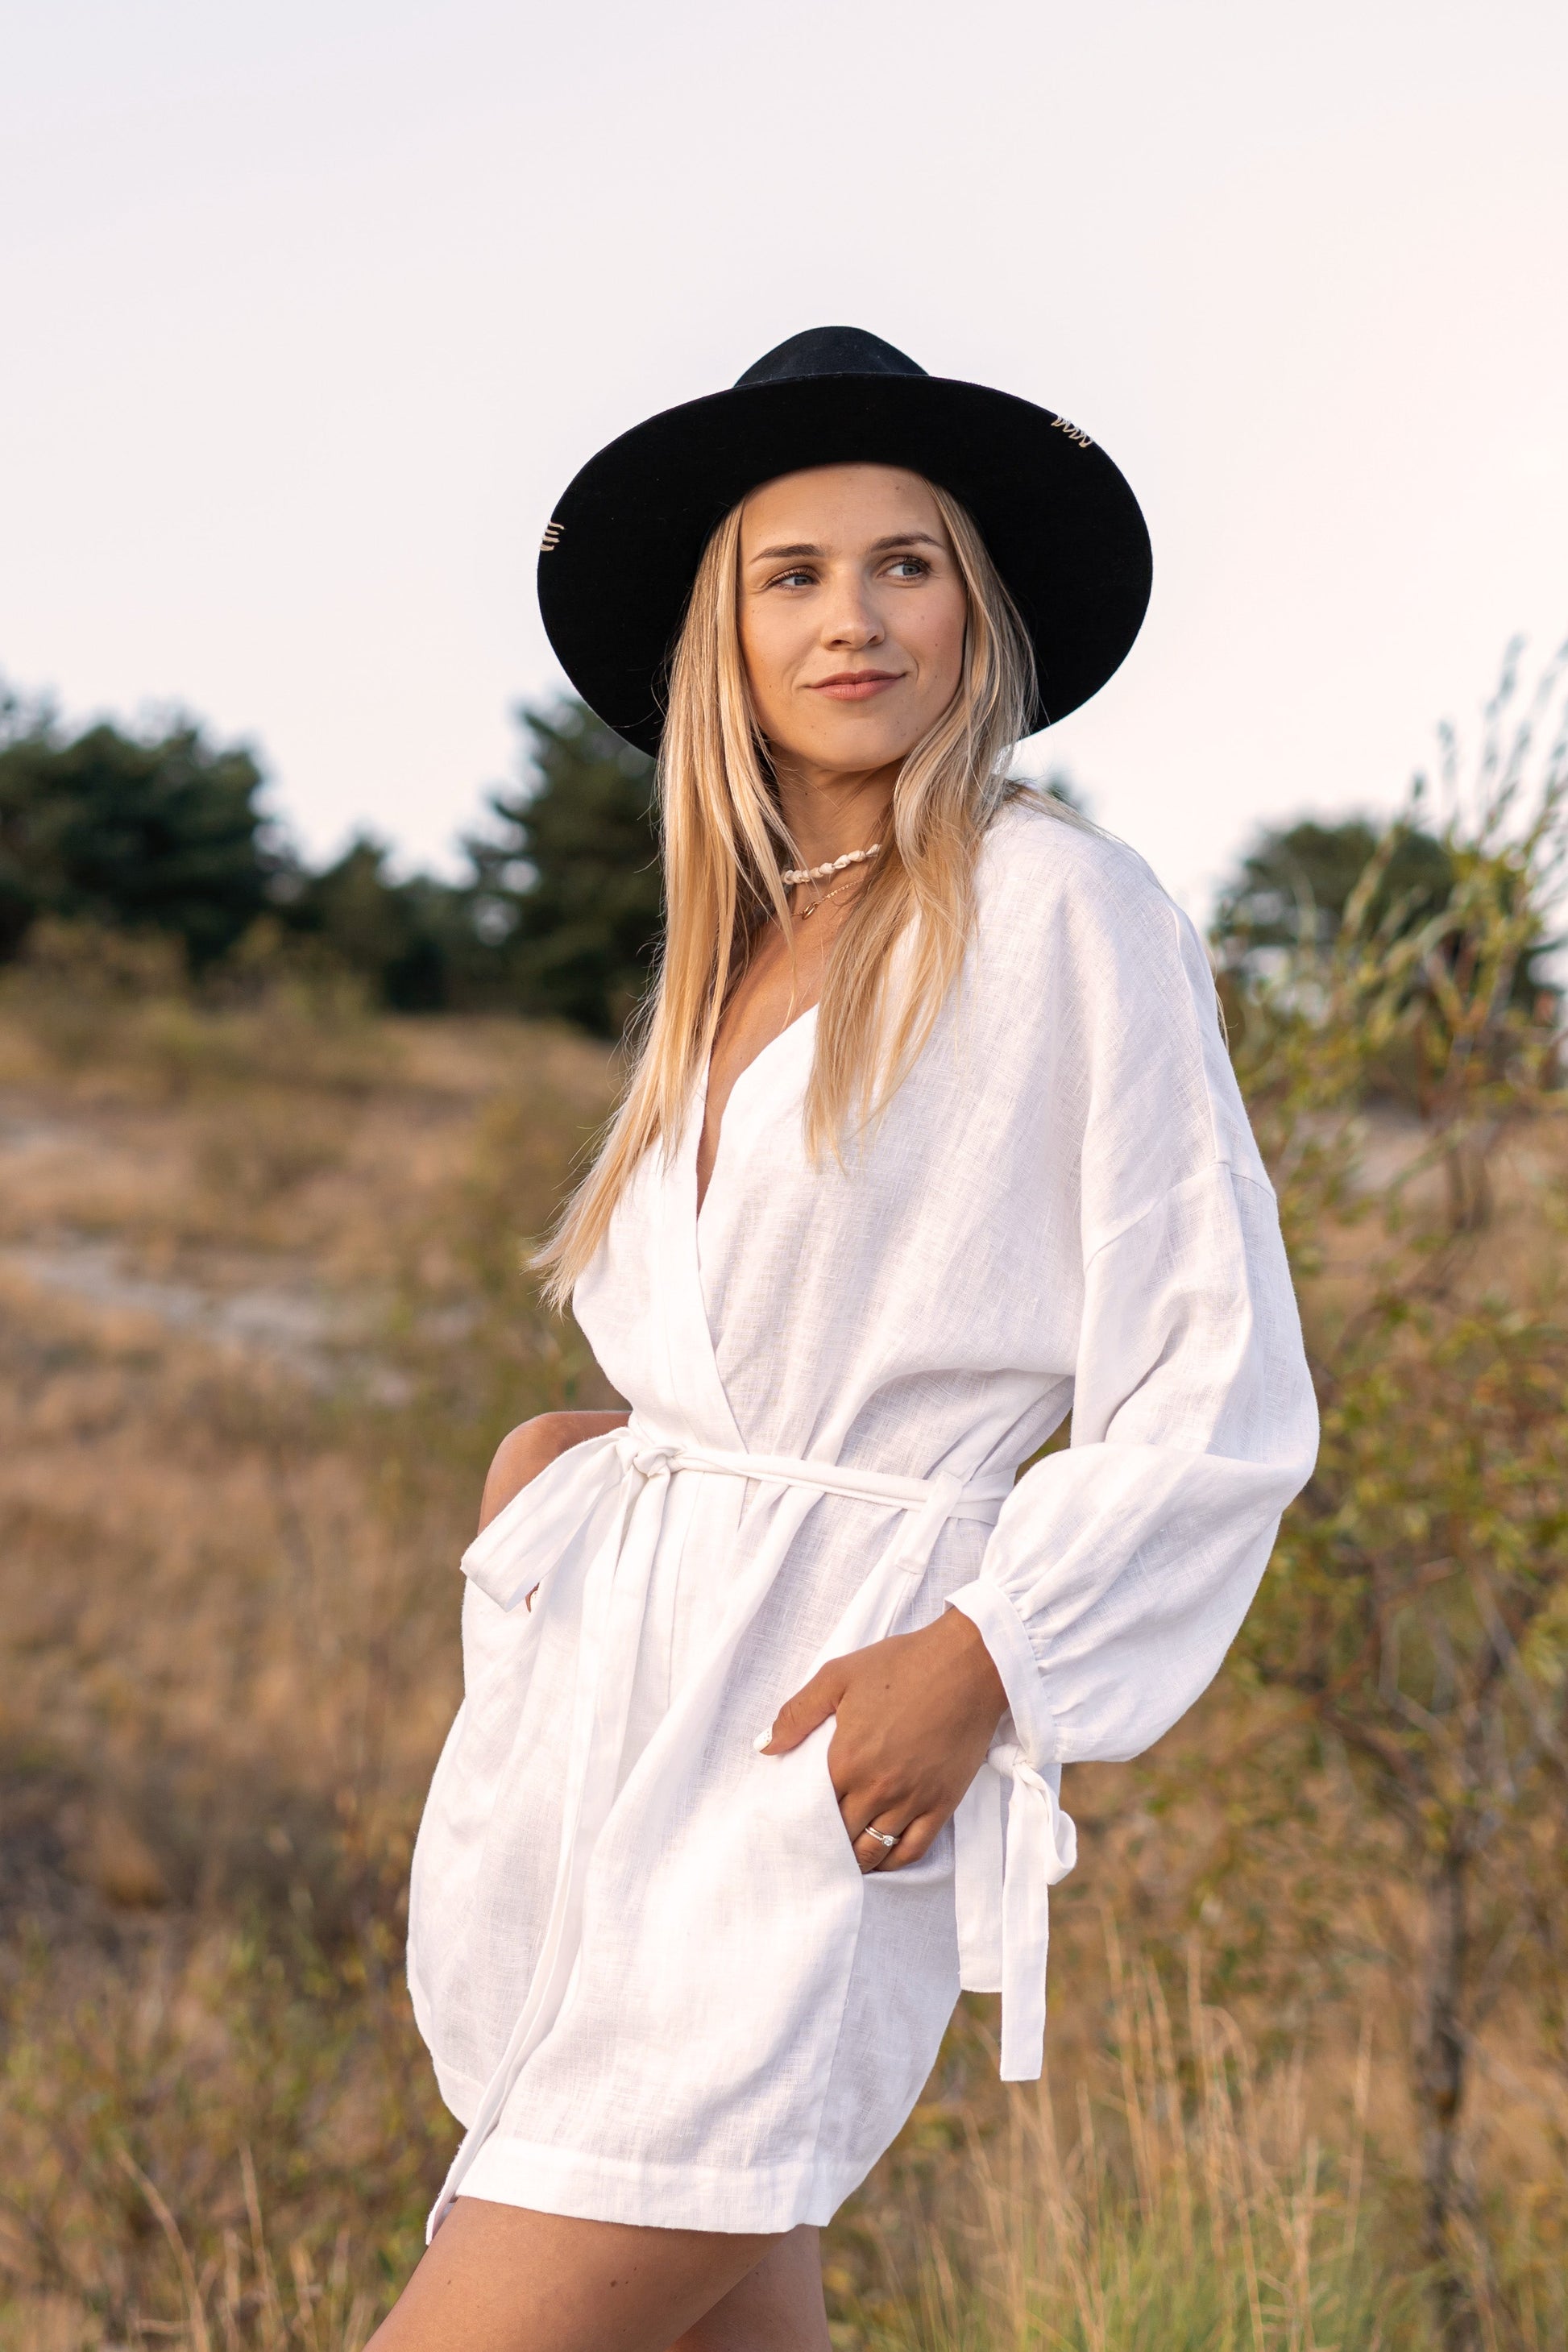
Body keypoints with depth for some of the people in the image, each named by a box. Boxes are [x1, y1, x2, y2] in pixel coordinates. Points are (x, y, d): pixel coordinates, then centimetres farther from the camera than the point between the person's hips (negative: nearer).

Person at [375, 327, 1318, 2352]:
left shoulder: (1062, 910, -5)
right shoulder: (726, 963, 17)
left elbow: (1220, 1396, -7)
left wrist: (977, 1658, -16)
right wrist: (562, 1449, 9)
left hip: (819, 1730, -7)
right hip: (583, 1702, 7)